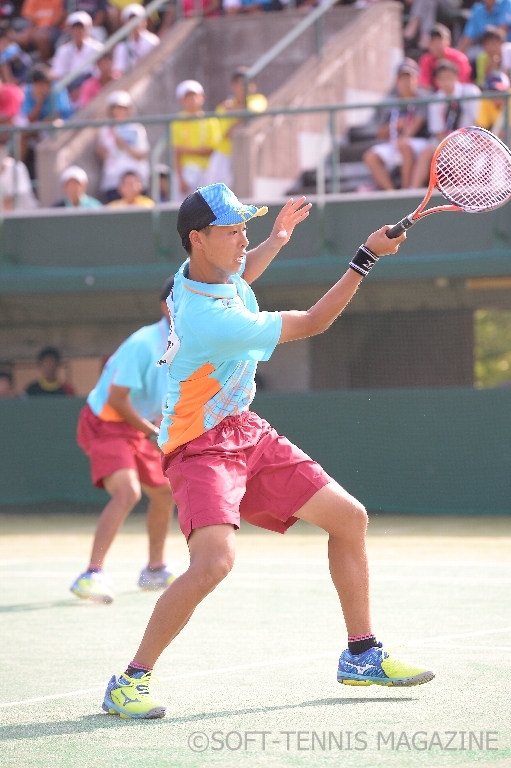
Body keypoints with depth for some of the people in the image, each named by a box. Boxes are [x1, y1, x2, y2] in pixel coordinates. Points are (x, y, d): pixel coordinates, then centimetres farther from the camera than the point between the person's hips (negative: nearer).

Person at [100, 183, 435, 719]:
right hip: (200, 447, -10)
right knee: (215, 560, -31)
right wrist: (368, 255, -20)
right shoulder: (213, 321, -30)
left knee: (349, 518, 9)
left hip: (246, 432, 10)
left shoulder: (208, 268, -2)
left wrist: (277, 239, 22)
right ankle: (130, 682, -17)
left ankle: (362, 655, 23)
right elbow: (312, 323, -21)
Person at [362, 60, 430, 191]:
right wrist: (393, 126, -9)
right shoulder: (391, 104, 13)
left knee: (405, 146, -37)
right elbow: (380, 133, 13)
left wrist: (404, 138, -32)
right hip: (393, 145, 5)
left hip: (418, 142, -4)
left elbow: (417, 121, -15)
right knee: (371, 156, -19)